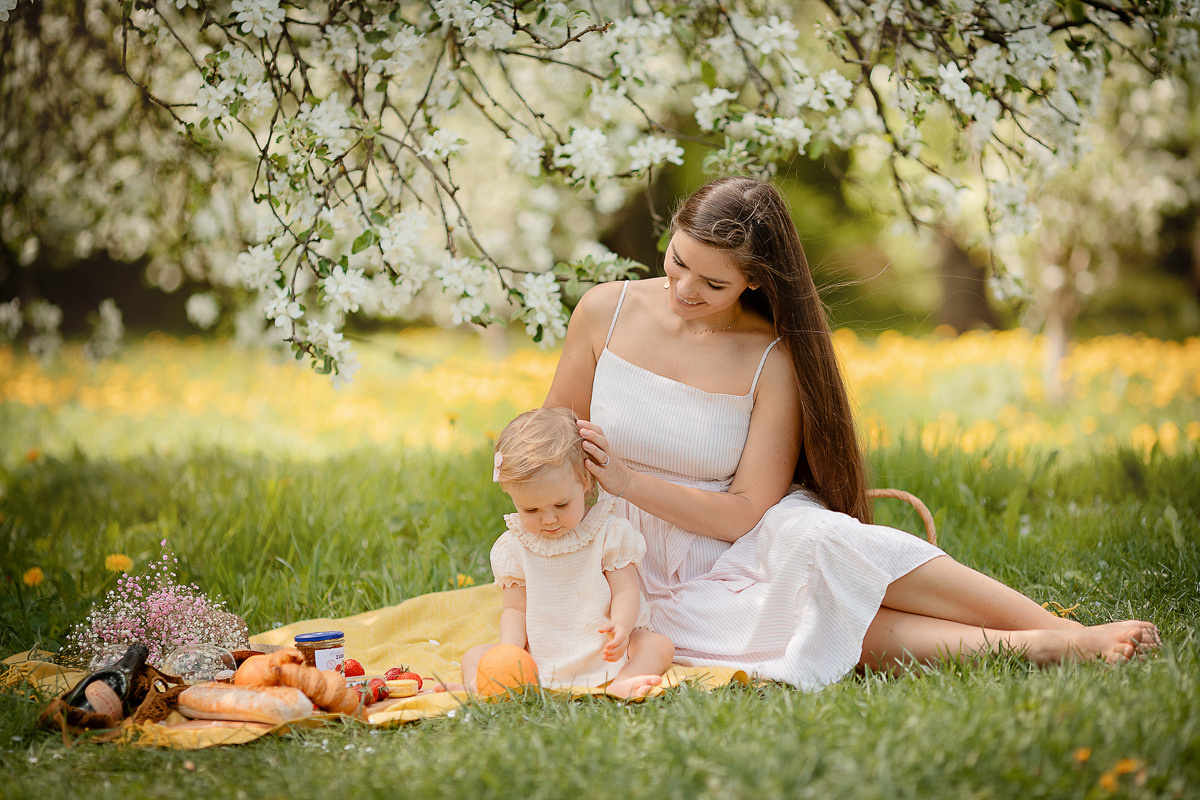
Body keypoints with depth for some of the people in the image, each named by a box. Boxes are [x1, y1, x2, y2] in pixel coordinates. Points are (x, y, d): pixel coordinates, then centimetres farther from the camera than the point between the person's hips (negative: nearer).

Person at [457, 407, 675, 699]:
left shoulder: (610, 533, -5)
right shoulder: (513, 548, 2)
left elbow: (625, 591, -8)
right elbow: (515, 608, 4)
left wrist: (621, 627, -32)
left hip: (603, 653, -1)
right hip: (539, 658, 2)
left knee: (659, 644, -25)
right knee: (474, 655, -14)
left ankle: (620, 683, -49)